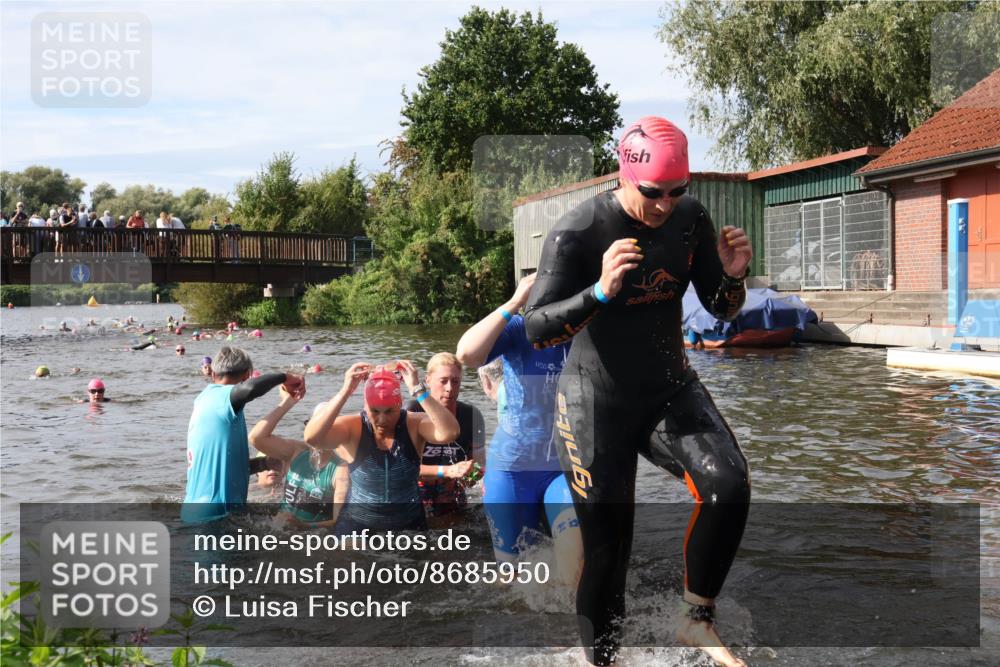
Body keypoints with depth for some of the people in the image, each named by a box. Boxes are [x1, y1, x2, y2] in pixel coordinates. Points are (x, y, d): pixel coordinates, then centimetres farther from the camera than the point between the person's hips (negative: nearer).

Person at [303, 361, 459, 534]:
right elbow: (311, 438, -33)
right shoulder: (352, 428, -14)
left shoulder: (414, 424, -13)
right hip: (358, 525, -1)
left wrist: (417, 389, -38)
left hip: (408, 524, 1)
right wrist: (345, 392, -38)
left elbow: (449, 433, -33)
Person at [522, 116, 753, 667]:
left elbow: (722, 310, 5)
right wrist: (600, 291, -38)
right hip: (597, 402, -3)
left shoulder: (691, 219, -4)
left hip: (670, 389, 4)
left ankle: (698, 620, -1)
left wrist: (732, 275, -17)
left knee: (729, 486, -22)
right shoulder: (577, 232, -18)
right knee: (606, 547, 0)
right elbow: (536, 330, -23)